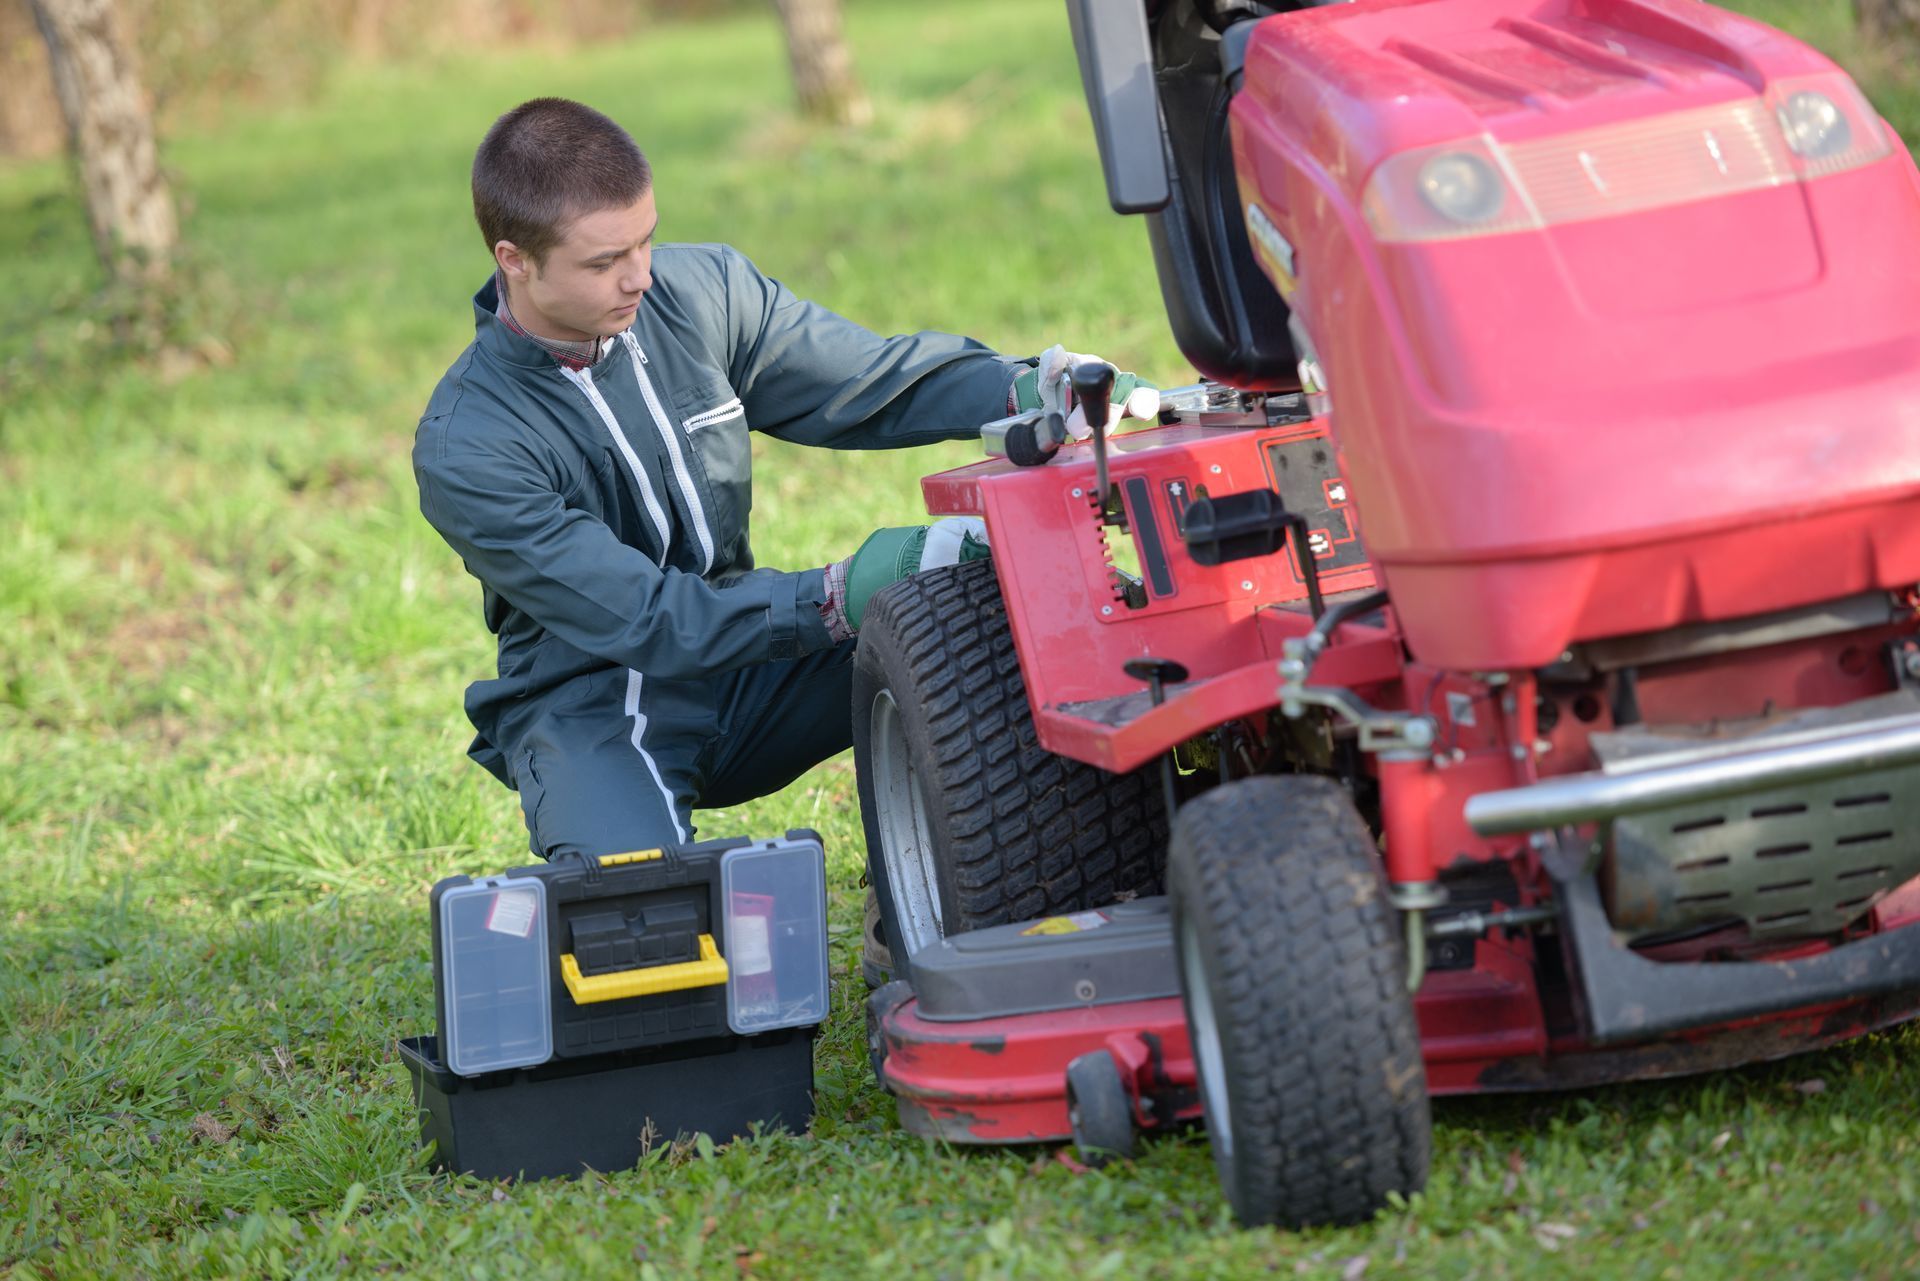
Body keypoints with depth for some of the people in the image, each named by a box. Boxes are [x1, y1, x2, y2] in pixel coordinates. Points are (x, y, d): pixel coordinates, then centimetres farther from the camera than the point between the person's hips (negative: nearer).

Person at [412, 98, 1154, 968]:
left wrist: (1038, 389, -18)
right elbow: (641, 619, -24)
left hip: (744, 673, 5)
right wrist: (837, 598, -33)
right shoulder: (464, 452, -20)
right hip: (590, 701, -5)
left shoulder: (700, 292, -3)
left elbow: (876, 381, 2)